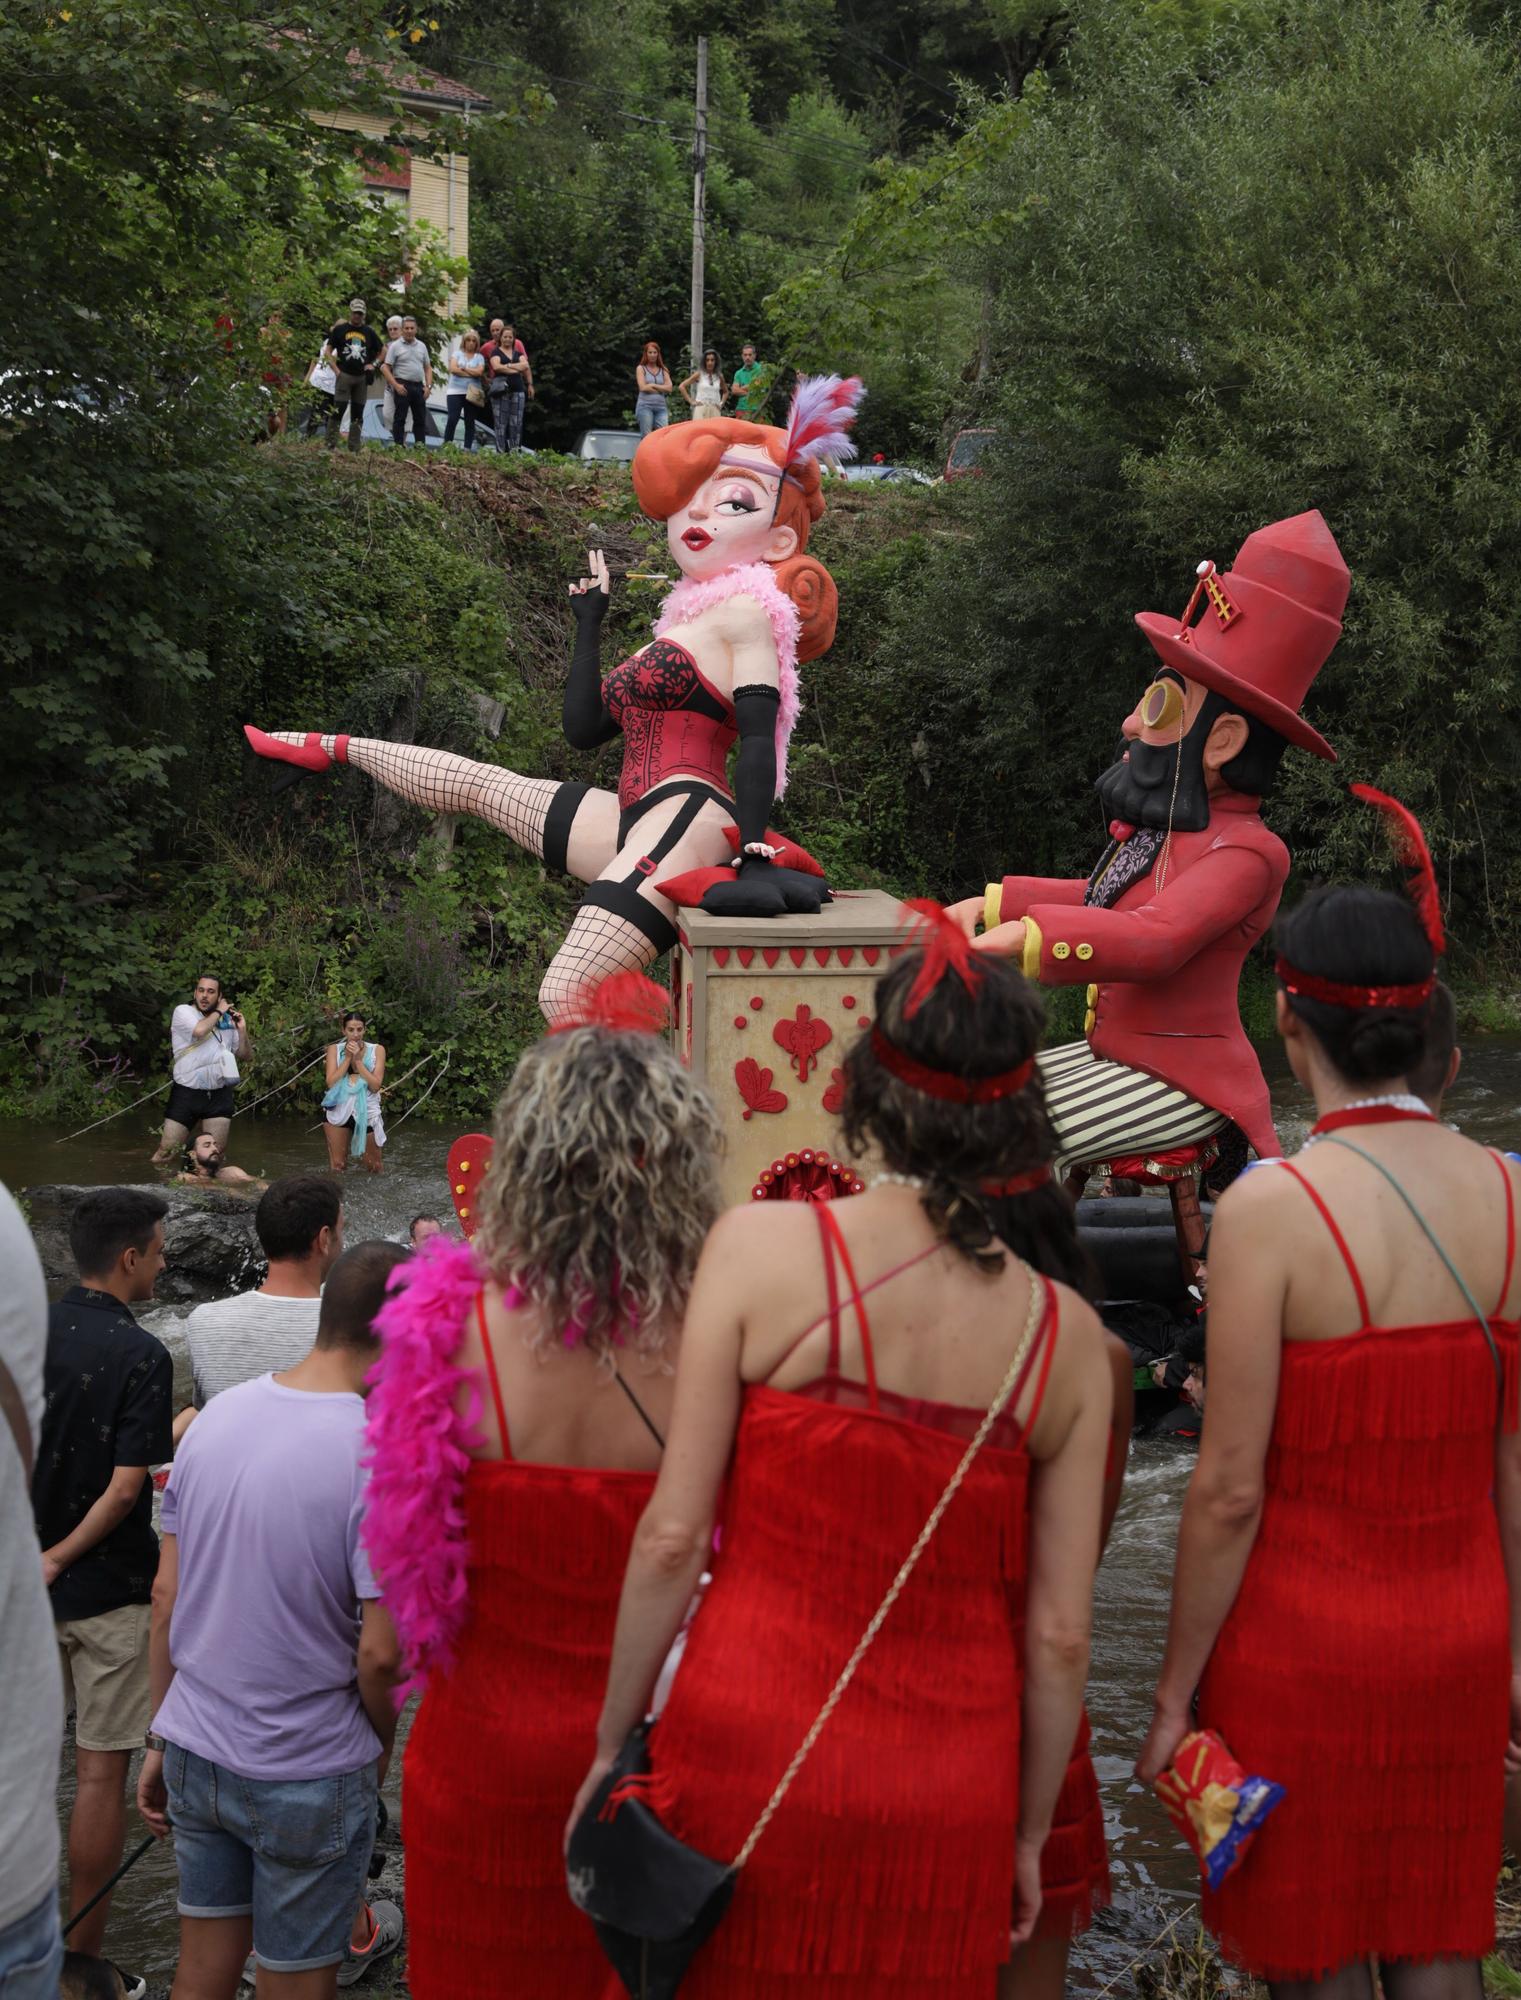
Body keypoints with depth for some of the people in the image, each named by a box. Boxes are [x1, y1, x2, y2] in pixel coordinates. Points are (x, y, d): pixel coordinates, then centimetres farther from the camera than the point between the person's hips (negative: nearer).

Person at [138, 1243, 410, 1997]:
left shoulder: (217, 1416, -3)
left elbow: (166, 1595, 4)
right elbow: (379, 1653, -20)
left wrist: (162, 1738, 14)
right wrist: (381, 1745, 0)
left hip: (194, 1750, 5)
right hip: (308, 1778, -5)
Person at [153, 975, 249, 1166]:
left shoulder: (227, 1021, 11)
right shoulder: (183, 1012, -2)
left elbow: (245, 1056, 17)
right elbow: (199, 1030, -23)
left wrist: (242, 1030, 0)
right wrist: (219, 1012, -7)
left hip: (219, 1095, 4)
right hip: (187, 1092, -4)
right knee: (164, 1153, -6)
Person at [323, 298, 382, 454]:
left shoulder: (369, 332, 12)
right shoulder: (340, 329, 3)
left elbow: (381, 352, 22)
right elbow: (327, 351, 3)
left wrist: (373, 364, 5)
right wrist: (336, 370, -6)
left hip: (362, 377, 4)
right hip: (344, 375, -4)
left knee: (358, 414, 6)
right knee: (338, 410, -10)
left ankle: (354, 449, 10)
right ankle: (330, 445, -8)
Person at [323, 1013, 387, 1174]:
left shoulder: (377, 1050, -1)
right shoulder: (335, 1050, 1)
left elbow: (376, 1085, -9)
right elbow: (331, 1083, -9)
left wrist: (358, 1060, -14)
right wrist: (348, 1058, -13)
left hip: (367, 1110, 0)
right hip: (339, 1109, 0)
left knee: (375, 1167, 10)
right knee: (338, 1167, 5)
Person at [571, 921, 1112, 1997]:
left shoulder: (759, 1245, -8)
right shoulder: (1067, 1333, -2)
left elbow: (673, 1536, -8)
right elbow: (1061, 1634, 1)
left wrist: (612, 1745, 3)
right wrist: (1030, 1834, 14)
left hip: (748, 1760, -2)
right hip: (948, 1805, 2)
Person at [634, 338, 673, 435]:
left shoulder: (663, 370, 16)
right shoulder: (641, 368, 8)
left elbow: (669, 388, 3)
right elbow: (643, 387, -5)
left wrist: (653, 385, -3)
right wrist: (661, 389, -1)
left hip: (661, 407, 2)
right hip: (645, 406, -2)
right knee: (646, 437, -6)